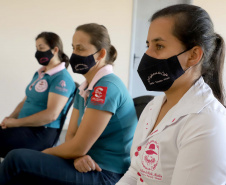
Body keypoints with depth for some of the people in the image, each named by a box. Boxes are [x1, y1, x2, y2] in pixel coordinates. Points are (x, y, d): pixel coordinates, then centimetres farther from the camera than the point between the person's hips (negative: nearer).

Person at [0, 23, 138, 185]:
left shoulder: (106, 87, -20)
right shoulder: (84, 88, 11)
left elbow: (78, 147, -20)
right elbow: (71, 135, 8)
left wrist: (46, 152, -2)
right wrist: (78, 156, -15)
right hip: (86, 164, 8)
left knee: (17, 159, -15)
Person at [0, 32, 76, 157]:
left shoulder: (62, 78, -11)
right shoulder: (39, 74, 17)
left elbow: (51, 114, -20)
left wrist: (16, 122, -16)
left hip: (42, 132, -8)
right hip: (25, 127, 9)